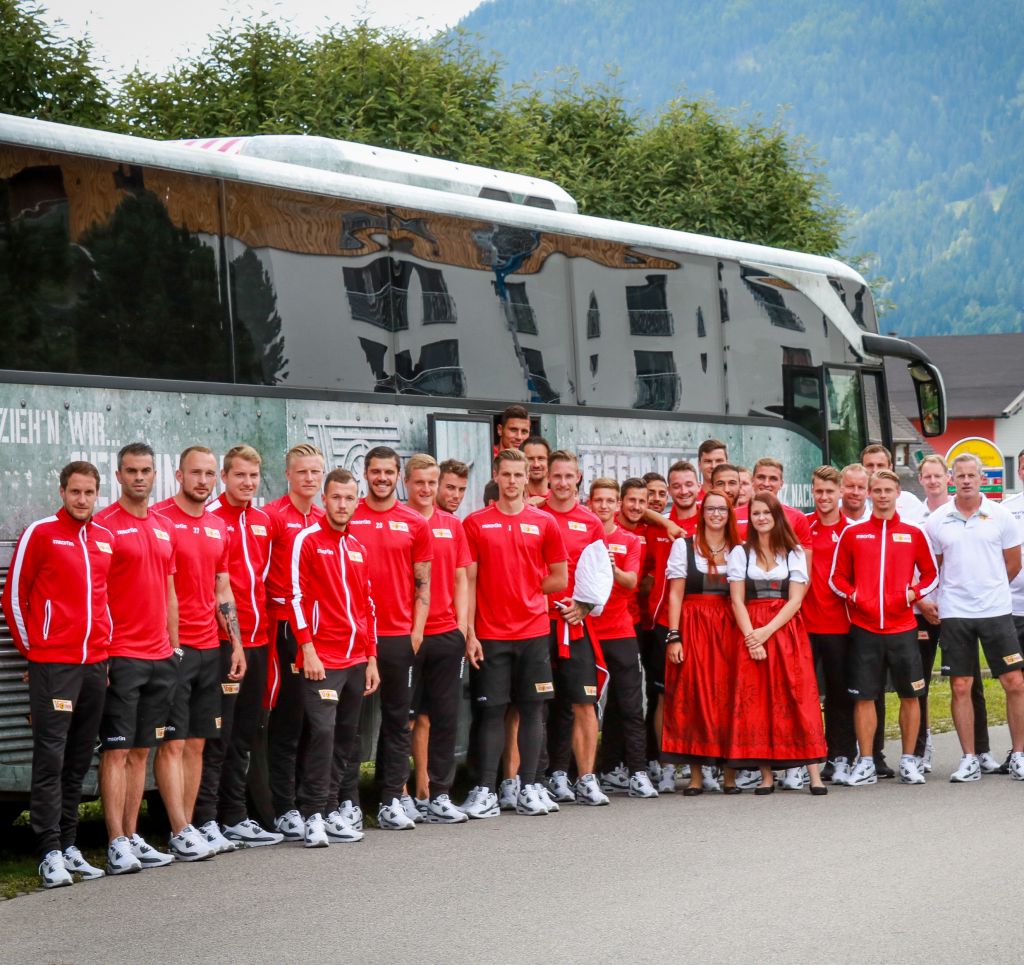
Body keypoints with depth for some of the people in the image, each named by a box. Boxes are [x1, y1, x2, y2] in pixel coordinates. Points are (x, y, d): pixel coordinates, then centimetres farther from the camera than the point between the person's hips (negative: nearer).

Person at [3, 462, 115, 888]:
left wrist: (106, 646, 14)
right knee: (50, 760, -7)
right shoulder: (40, 533, -2)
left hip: (95, 665, 5)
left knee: (78, 761, 9)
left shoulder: (107, 539, 12)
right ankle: (51, 854, -7)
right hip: (52, 665, -5)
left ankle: (69, 845, 16)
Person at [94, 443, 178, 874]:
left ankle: (132, 836, 15)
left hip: (159, 658, 7)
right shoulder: (105, 524, -7)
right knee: (116, 750, -5)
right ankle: (117, 845, -5)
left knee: (141, 750, 10)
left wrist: (173, 646, 15)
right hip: (120, 656, -7)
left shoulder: (165, 528, 14)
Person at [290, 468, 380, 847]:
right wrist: (307, 649, -14)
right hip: (322, 659, -6)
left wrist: (371, 658, 15)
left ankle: (338, 811, 13)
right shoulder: (307, 540, -3)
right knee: (322, 731, -14)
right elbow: (297, 596, -8)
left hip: (357, 659, 6)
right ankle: (313, 816, -10)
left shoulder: (358, 548, 15)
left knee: (347, 738, 7)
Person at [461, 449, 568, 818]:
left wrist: (525, 592, 3)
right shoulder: (476, 523, 3)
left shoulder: (544, 523, 5)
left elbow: (560, 579, 9)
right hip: (490, 634, -1)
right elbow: (469, 582, 1)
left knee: (532, 709, 4)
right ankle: (484, 792, 2)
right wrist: (469, 632, -5)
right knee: (491, 711, -1)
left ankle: (529, 788, 11)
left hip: (533, 631, 1)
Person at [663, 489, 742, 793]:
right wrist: (674, 636, -8)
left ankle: (730, 773, 3)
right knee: (693, 697, -4)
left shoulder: (738, 549, 11)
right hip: (692, 627, -2)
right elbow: (675, 594, 1)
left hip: (728, 629, 2)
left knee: (728, 696, -2)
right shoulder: (684, 546, 5)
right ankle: (696, 775, -1)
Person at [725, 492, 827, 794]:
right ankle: (766, 776, -2)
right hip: (751, 634, 1)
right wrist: (751, 637, -11)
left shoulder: (794, 553, 8)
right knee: (756, 701, -4)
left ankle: (814, 774, -11)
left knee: (800, 698, -7)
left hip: (787, 630, -1)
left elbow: (795, 599, 0)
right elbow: (737, 600, 3)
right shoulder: (740, 553, 9)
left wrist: (767, 631, -12)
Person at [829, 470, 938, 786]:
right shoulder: (852, 533, 6)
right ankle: (865, 764, 8)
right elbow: (837, 576, 10)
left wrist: (912, 594, -5)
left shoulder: (913, 533, 7)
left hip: (903, 627, 0)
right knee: (864, 697, 1)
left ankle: (909, 761, 14)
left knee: (910, 695, 3)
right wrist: (854, 596, -8)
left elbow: (931, 574, 12)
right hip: (864, 628, 0)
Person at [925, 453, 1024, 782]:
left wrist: (990, 588, 9)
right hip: (954, 614, 1)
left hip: (996, 610, 0)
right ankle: (969, 760, 10)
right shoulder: (936, 521, 4)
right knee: (960, 687, 2)